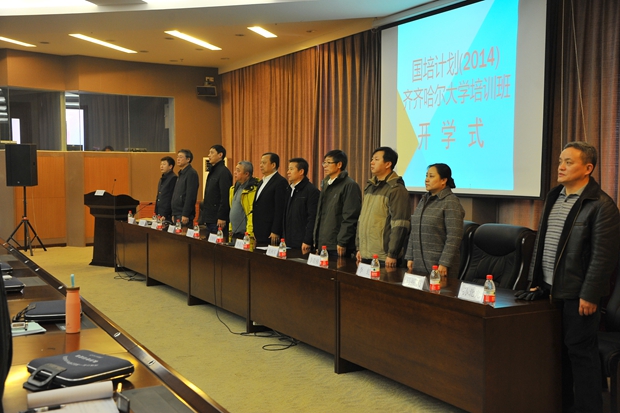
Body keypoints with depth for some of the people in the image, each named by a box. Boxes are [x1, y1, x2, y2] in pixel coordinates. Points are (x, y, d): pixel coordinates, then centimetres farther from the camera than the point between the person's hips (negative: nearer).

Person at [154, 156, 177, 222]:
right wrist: (156, 213, 14)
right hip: (159, 214, 8)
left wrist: (165, 215, -18)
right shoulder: (162, 179, 18)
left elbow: (173, 198, -16)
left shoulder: (173, 178, -11)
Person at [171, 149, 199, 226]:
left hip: (184, 215, -9)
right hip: (177, 214, 9)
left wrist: (185, 215, -22)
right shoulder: (181, 174, 18)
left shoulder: (191, 173, -11)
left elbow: (190, 196, -19)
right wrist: (174, 214, 19)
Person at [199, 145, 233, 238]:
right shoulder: (213, 171, 18)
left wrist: (222, 218, -20)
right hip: (210, 219, 10)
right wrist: (205, 217, 17)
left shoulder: (223, 172, -12)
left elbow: (225, 197, -17)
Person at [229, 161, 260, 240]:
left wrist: (249, 233, -22)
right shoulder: (234, 188, 14)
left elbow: (252, 214, -20)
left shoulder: (253, 189, -15)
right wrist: (230, 229, 17)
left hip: (244, 234, -9)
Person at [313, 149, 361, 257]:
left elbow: (350, 218, -15)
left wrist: (342, 243, -17)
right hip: (322, 244, 8)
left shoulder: (350, 185, -10)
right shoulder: (325, 184, 17)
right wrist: (316, 240, 15)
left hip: (337, 246, -8)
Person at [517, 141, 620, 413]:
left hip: (577, 294, -7)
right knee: (557, 350, 13)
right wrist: (536, 282, 12)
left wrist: (589, 295, -17)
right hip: (549, 290, 7)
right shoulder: (553, 198, 12)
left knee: (580, 350, 2)